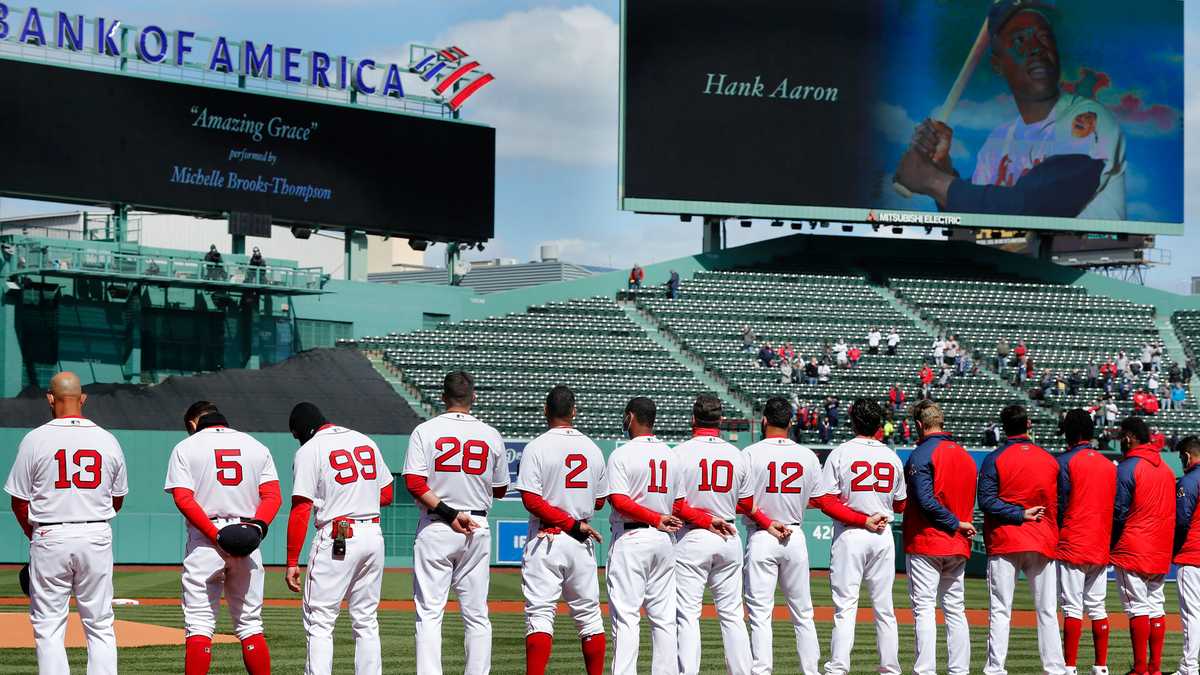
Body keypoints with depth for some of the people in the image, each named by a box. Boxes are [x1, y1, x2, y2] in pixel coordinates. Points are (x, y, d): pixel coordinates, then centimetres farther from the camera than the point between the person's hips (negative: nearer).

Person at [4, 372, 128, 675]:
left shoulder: (35, 439, -6)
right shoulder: (108, 440, 3)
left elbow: (19, 502, -2)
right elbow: (117, 500, 12)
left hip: (50, 537, -2)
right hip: (97, 537, 3)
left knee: (48, 627, 4)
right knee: (100, 625, 8)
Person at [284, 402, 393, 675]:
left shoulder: (309, 450, -5)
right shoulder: (366, 441, 14)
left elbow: (300, 511, -11)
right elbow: (386, 495, 18)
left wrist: (292, 562, -9)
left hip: (335, 538, -6)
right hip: (374, 535, 6)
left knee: (319, 621, -3)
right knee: (366, 621, 13)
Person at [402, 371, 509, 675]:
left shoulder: (425, 431, -3)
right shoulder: (491, 436, 3)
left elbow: (414, 483, -14)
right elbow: (500, 490, 12)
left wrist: (448, 513, -14)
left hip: (434, 528, -2)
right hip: (478, 530, 2)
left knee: (429, 612, -1)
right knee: (476, 615, 8)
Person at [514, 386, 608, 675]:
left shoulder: (536, 447, -7)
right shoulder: (593, 449, 7)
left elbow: (531, 500, -15)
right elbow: (599, 501, 12)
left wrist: (573, 525, -13)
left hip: (547, 539, -4)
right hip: (582, 543, 4)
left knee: (540, 615, -7)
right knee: (589, 615, 12)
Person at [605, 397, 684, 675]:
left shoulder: (622, 454, -8)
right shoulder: (671, 455, 10)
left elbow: (619, 501, -19)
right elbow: (677, 505, 10)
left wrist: (656, 519, -15)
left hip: (630, 540, -6)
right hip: (663, 540, 6)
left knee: (625, 616, -7)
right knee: (664, 618, 8)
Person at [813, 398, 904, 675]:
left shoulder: (840, 454, -4)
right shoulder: (892, 457, 6)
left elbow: (825, 501, -12)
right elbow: (900, 505, 13)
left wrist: (862, 520, -11)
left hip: (849, 535, -3)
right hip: (883, 537, 3)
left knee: (845, 607, -6)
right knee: (884, 608, 10)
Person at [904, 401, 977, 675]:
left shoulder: (922, 454, -11)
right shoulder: (965, 455, 13)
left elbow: (926, 501, -20)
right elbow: (970, 500, 16)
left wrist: (956, 523, -13)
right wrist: (959, 524, 12)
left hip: (925, 543, -7)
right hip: (958, 546, 7)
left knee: (924, 608, -6)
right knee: (955, 609, 11)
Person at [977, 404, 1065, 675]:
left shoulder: (994, 459, -5)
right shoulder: (1050, 460, 4)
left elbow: (986, 501, -14)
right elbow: (1060, 504, 7)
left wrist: (1020, 514, -11)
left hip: (1005, 542, -2)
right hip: (1043, 543, 3)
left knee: (1000, 611, -1)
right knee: (1047, 611, 7)